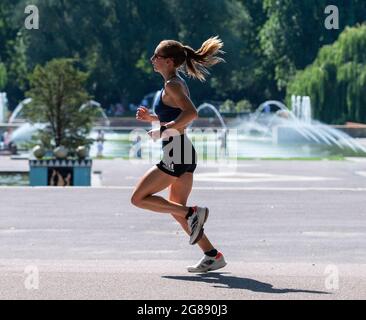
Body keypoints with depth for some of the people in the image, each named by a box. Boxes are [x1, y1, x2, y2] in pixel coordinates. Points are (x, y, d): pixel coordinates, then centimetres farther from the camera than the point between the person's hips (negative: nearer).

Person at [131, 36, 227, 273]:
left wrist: (165, 129, -23)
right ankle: (213, 255, 11)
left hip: (176, 153, -10)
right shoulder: (178, 83, 16)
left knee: (139, 198, -3)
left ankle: (193, 213, -9)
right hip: (184, 152, 10)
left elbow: (191, 114, -27)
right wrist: (152, 118, 17)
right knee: (177, 209, 15)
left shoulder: (172, 85, -13)